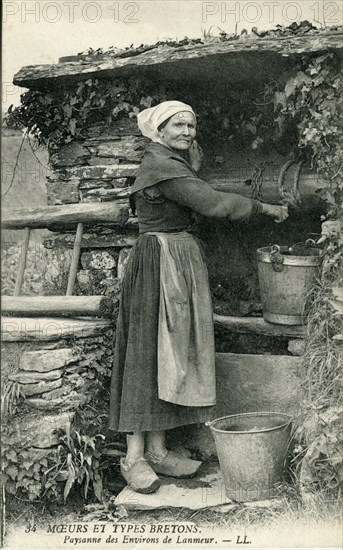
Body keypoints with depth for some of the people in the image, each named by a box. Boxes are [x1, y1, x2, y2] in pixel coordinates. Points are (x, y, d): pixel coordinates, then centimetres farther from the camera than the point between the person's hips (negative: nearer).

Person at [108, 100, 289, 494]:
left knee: (170, 352, 8)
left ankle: (157, 449, 15)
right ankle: (134, 455, 1)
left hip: (182, 264, 10)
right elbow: (213, 204, -16)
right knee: (147, 351, -6)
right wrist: (265, 208, -8)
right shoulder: (160, 166, -12)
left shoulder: (176, 163, 19)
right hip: (158, 264, -10)